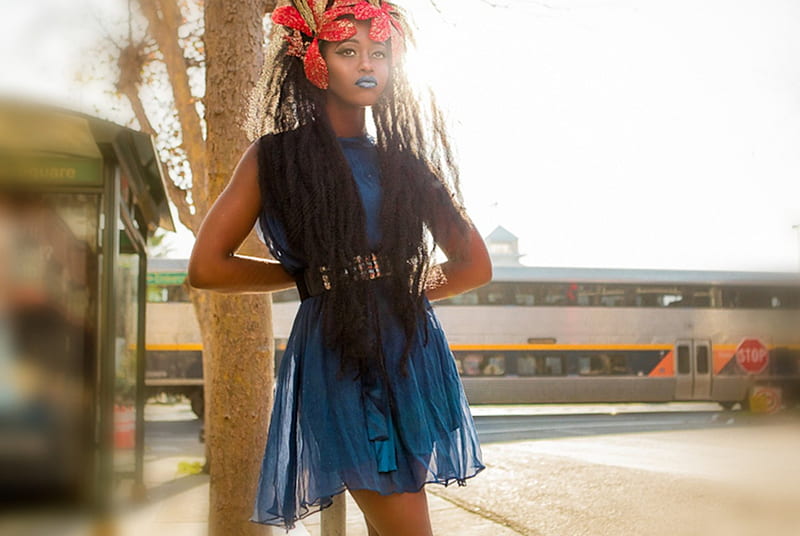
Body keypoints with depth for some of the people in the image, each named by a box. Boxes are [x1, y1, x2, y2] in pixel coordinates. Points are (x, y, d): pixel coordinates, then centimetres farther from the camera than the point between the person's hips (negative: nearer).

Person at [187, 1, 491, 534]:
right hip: (338, 359, -4)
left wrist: (399, 288, 9)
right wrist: (307, 274, 6)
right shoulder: (277, 155, 3)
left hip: (414, 355, 5)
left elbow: (475, 264, 18)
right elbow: (207, 267, 0)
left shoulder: (405, 159, 13)